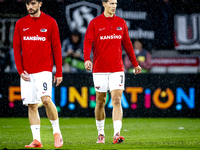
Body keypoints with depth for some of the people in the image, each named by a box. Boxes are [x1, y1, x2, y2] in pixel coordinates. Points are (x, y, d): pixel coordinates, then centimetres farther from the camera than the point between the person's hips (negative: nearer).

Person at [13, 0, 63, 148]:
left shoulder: (50, 22, 2)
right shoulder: (21, 24, 9)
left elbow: (56, 47, 3)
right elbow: (16, 48, 10)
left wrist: (59, 72, -1)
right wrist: (20, 70, -1)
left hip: (44, 69, -3)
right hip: (27, 73, 3)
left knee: (46, 99, -20)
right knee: (32, 105, 2)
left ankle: (57, 133, -4)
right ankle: (36, 140, 5)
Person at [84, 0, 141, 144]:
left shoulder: (121, 23, 10)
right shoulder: (94, 23, 0)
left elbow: (127, 44, 18)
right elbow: (88, 42, -7)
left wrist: (135, 64, 20)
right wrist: (87, 59, -25)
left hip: (117, 68, 1)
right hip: (99, 69, -1)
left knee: (117, 101, -11)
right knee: (100, 102, 7)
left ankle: (117, 134, -17)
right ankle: (101, 134, 22)